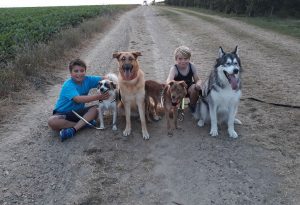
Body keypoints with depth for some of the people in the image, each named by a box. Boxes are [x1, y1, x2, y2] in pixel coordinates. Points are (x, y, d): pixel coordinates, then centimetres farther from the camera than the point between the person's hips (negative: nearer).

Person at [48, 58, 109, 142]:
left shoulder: (87, 80, -7)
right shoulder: (68, 85, -23)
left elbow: (103, 79, -5)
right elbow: (78, 99, -38)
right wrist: (98, 96, -46)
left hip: (78, 112, 4)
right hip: (63, 113, -4)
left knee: (94, 110, -23)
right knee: (52, 121, -34)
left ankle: (73, 129, -30)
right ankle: (85, 123, -25)